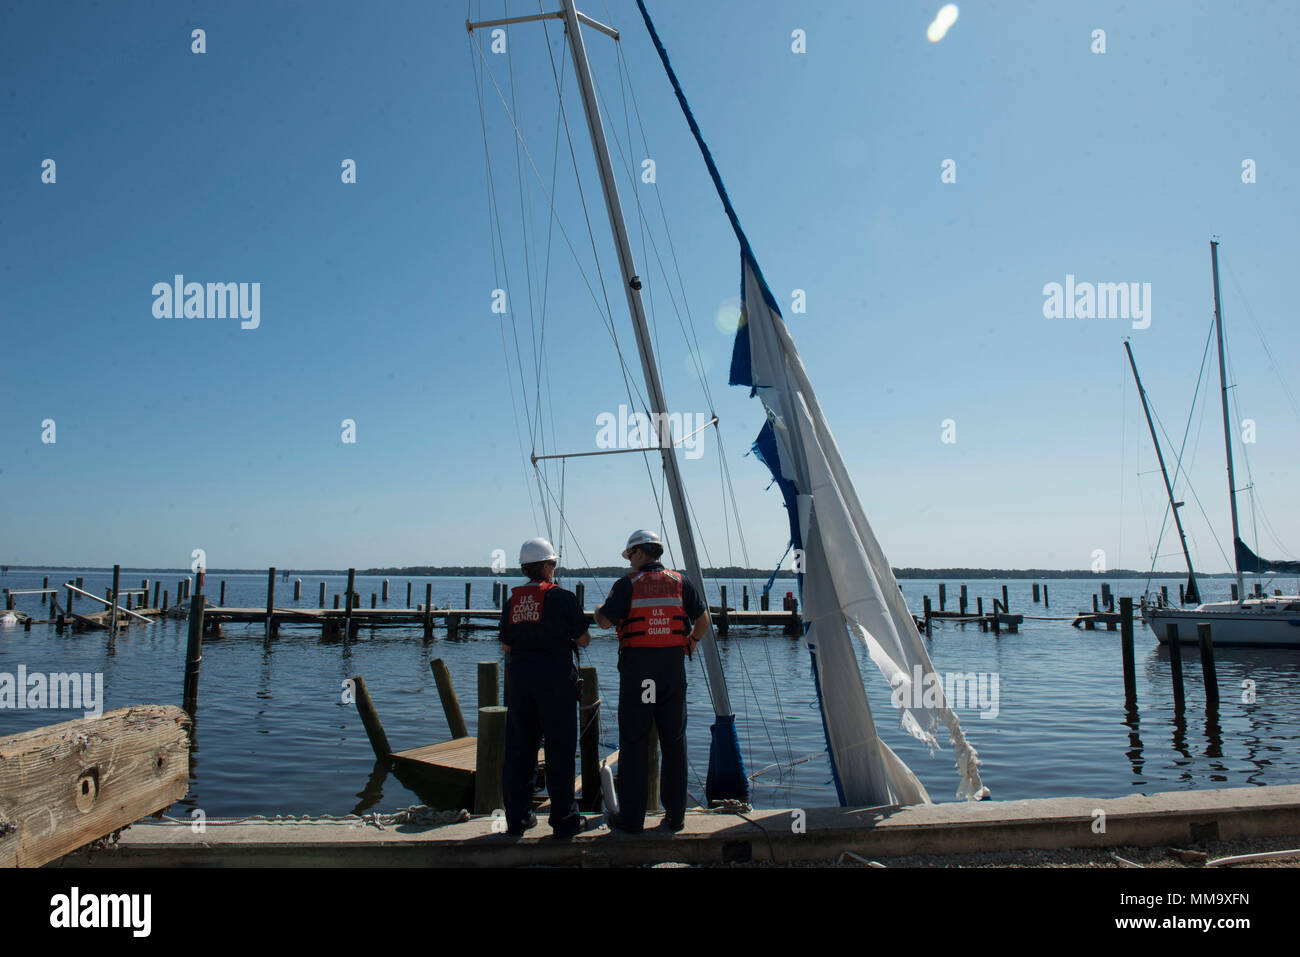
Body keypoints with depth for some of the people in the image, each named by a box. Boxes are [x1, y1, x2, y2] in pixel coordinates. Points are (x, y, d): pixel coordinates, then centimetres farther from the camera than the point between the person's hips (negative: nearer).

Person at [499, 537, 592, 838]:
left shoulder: (512, 601, 6)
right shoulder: (563, 597, -8)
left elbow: (506, 646, 10)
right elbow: (584, 639, -3)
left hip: (519, 675, 5)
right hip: (556, 677, -5)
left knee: (519, 748, 11)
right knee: (560, 749, 4)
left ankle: (517, 817, 18)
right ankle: (564, 819, 9)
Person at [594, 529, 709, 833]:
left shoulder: (627, 584, -4)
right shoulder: (679, 582, 7)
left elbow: (605, 621, -9)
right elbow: (703, 619, 7)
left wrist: (598, 611, 14)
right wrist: (692, 641, 25)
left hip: (637, 666, -3)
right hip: (673, 665, 3)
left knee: (633, 742, 4)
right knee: (673, 741, 10)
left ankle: (631, 817, 8)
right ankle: (675, 815, 15)